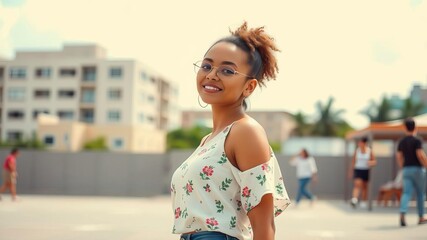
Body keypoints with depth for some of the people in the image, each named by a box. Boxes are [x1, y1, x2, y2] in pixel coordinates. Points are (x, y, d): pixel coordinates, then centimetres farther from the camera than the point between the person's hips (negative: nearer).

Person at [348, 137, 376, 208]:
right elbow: (353, 161, 9)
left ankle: (364, 202, 22)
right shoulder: (356, 151, 2)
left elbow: (374, 161, 3)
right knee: (357, 184, -18)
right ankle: (354, 200, -32)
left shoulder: (370, 151, -1)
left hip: (366, 171, 1)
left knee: (365, 187, 9)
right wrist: (350, 171, 12)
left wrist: (371, 163, -21)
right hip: (358, 170, 0)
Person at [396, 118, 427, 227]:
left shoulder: (402, 141, 8)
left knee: (406, 193, -5)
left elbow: (398, 156, 9)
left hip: (406, 170, 4)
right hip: (417, 169, -4)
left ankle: (402, 215, -27)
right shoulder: (417, 140, -9)